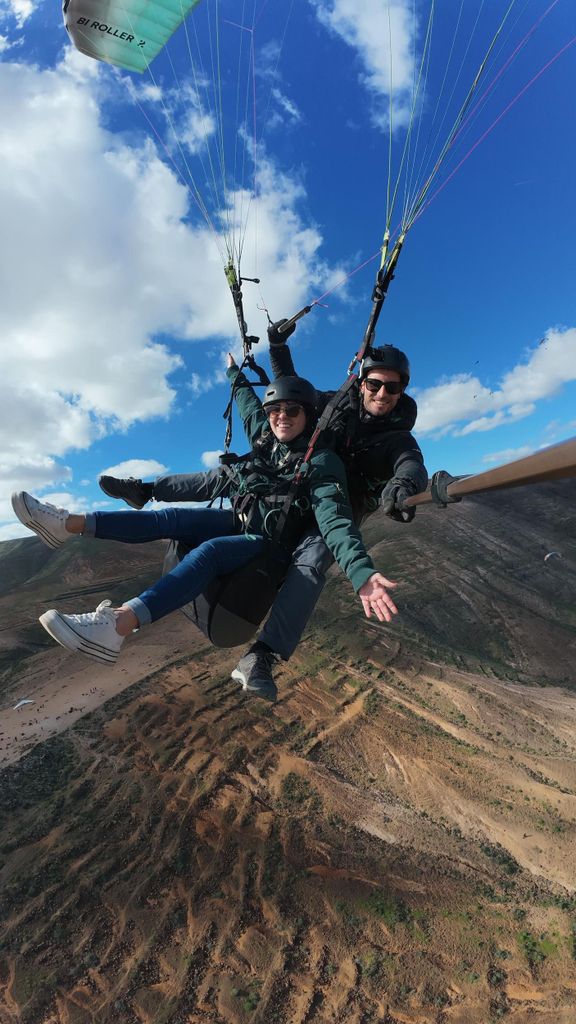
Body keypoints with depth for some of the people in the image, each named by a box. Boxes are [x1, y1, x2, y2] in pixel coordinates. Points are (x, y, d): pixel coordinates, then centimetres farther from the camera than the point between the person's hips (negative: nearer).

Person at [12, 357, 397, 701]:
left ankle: (117, 625, -47)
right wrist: (235, 374, 42)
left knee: (209, 551, -34)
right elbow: (249, 406, 24)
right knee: (173, 519, -11)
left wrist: (361, 571, -49)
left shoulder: (322, 464, -17)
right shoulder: (266, 439, 3)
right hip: (240, 523, 7)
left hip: (273, 545, -7)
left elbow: (335, 520, -32)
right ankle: (70, 524, -11)